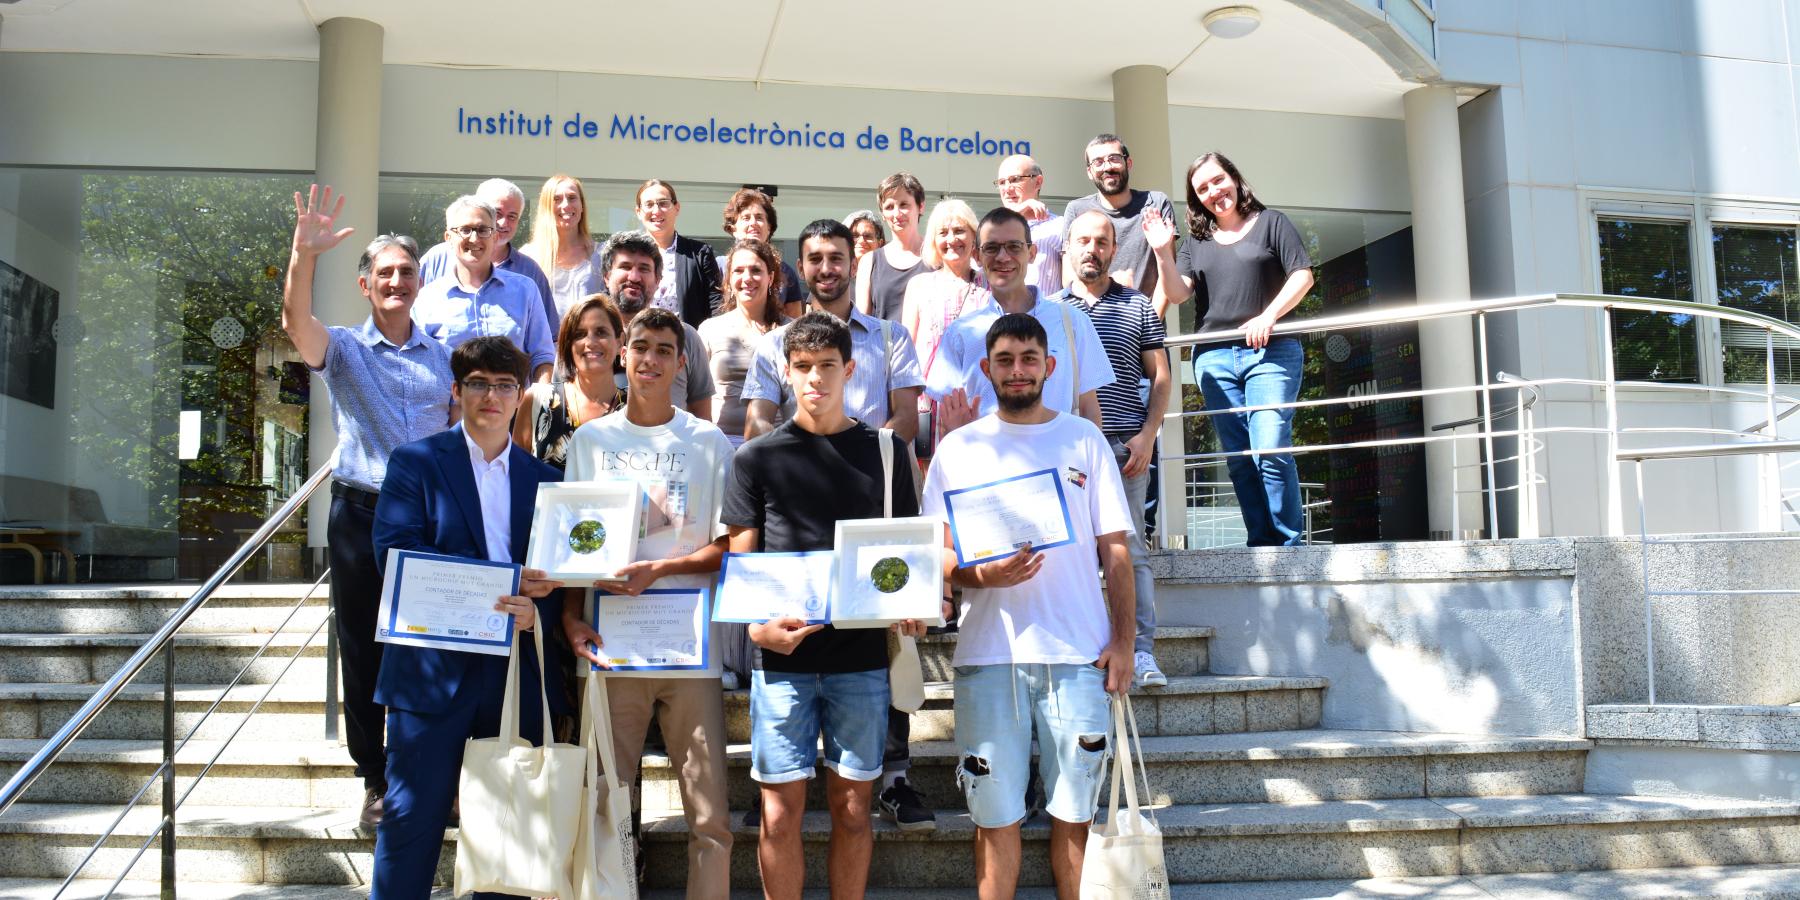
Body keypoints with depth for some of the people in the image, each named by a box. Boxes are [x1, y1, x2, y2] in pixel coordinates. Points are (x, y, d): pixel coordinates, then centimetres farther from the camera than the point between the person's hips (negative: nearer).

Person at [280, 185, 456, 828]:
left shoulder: (444, 356, 10)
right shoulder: (343, 349, 3)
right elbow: (296, 322, -19)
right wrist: (304, 253, -34)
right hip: (361, 514, -1)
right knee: (363, 652, 6)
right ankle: (376, 780, 19)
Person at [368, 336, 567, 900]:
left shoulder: (544, 479, 13)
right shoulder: (415, 463, 3)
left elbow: (559, 572, 10)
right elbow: (394, 552, -10)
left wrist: (534, 609, -13)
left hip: (518, 674, 3)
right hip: (434, 668, -3)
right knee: (413, 816, 0)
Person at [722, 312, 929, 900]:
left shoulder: (885, 451, 9)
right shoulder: (756, 459, 6)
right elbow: (741, 562, 5)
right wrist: (758, 626, -13)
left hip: (862, 654, 1)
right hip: (783, 655, -1)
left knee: (851, 805, 8)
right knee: (781, 810, 2)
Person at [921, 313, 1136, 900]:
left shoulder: (1084, 439, 10)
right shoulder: (958, 448, 10)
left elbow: (1114, 549, 8)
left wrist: (1122, 640, 0)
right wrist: (981, 575, -14)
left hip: (1078, 652, 0)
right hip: (988, 652, 0)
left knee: (1073, 812, 5)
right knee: (995, 814, 4)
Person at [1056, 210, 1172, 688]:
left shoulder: (1139, 307, 13)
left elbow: (1160, 376, 10)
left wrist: (1147, 434, -4)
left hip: (1124, 445, -1)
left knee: (1130, 547, -6)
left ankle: (1142, 651, -5)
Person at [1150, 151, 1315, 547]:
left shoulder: (1270, 222, 8)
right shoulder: (1197, 240, 17)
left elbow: (1303, 275, 1)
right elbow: (1178, 293, 6)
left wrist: (1268, 315, -12)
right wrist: (1163, 253, -10)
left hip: (1270, 352, -4)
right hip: (1215, 358, 4)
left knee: (1271, 450, -16)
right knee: (1238, 459, 2)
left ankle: (1290, 542, -7)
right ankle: (1261, 543, 8)